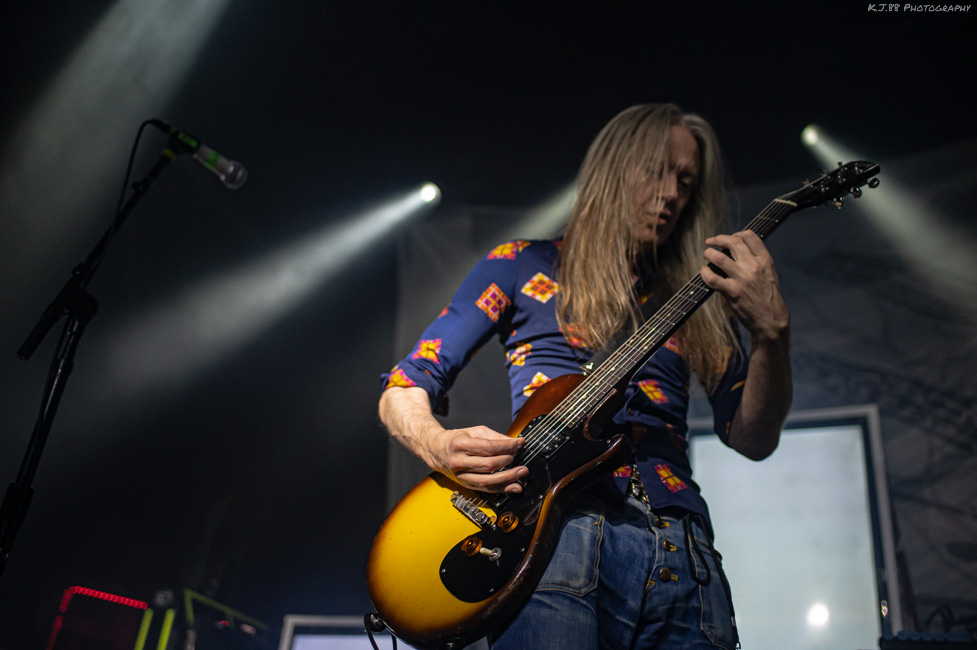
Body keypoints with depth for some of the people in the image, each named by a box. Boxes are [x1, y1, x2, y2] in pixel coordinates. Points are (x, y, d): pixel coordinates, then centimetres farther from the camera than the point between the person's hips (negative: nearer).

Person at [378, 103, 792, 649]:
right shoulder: (525, 265, 13)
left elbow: (754, 439, 10)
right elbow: (404, 389, 11)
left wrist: (772, 332, -7)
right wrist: (440, 446, -11)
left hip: (681, 546, 4)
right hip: (556, 521, -3)